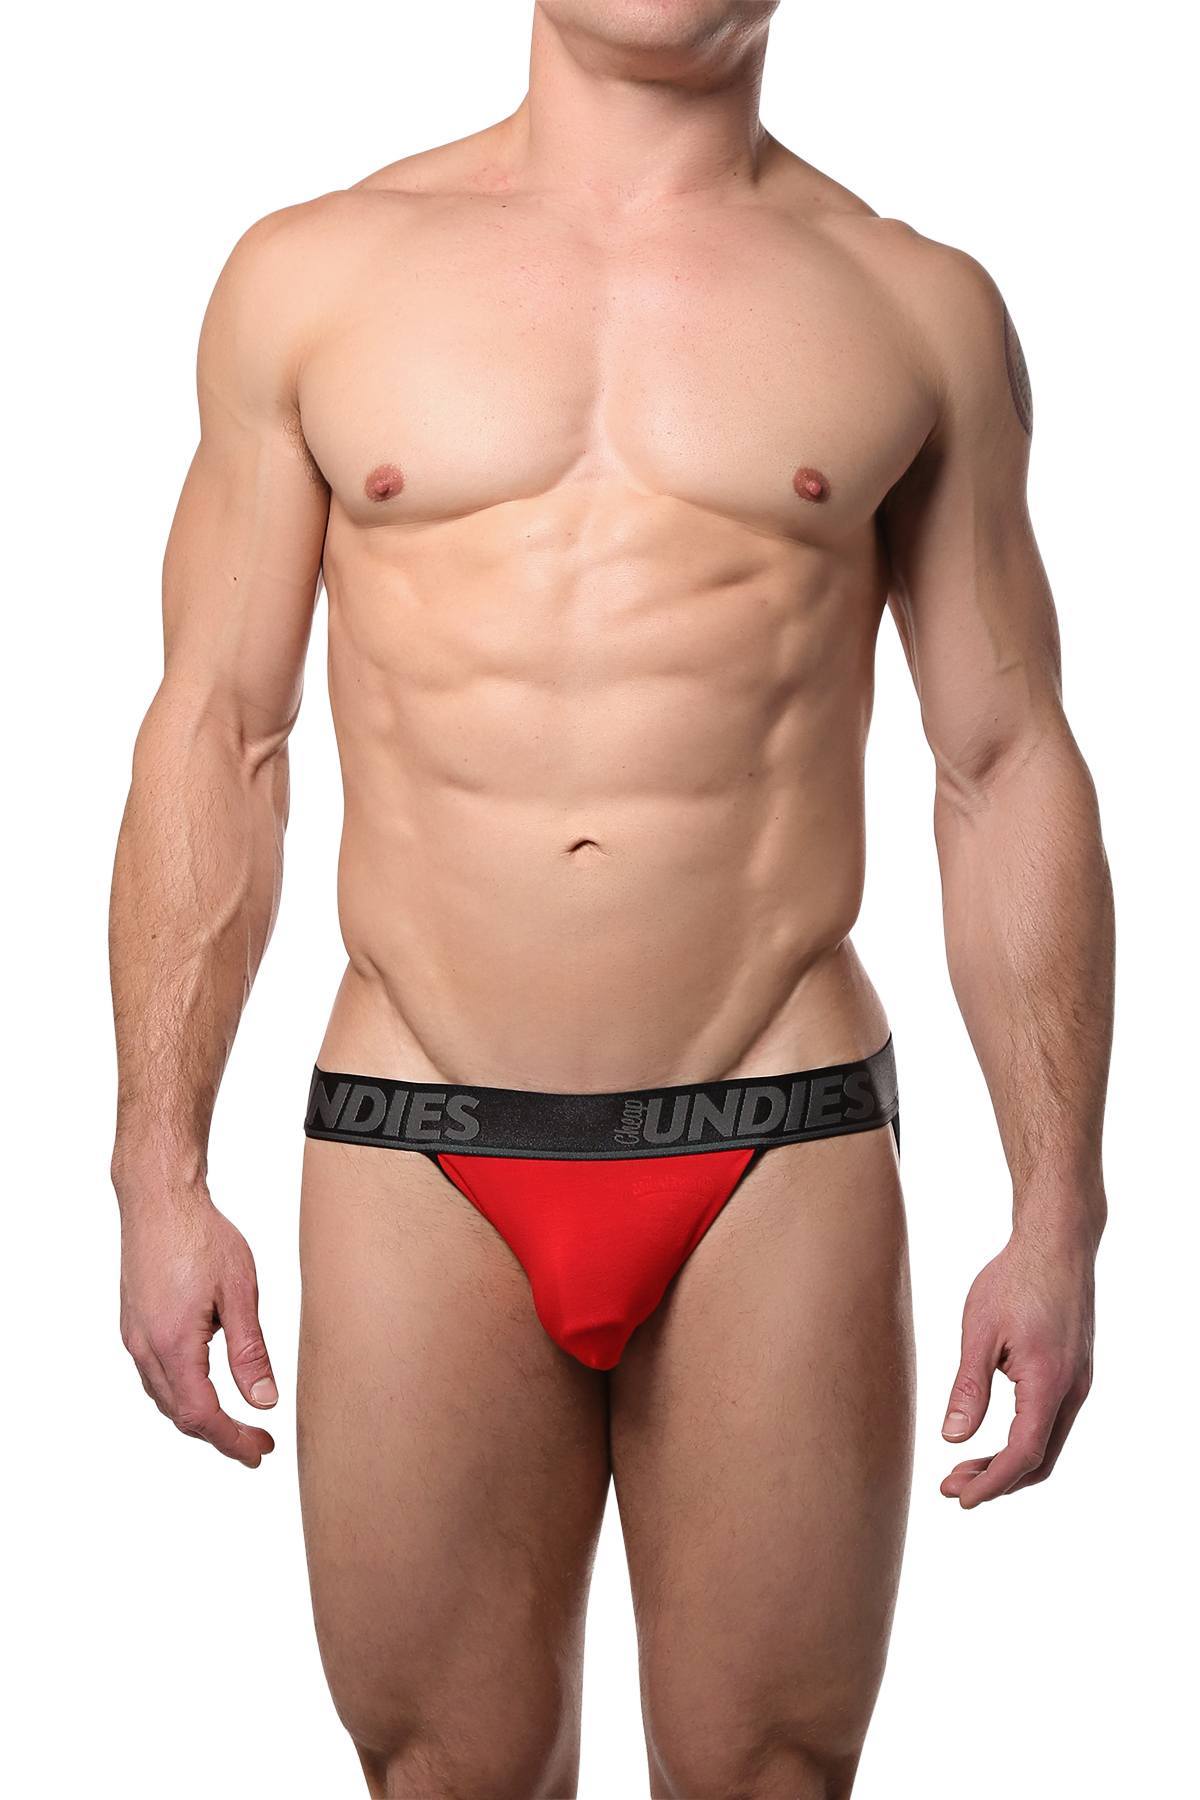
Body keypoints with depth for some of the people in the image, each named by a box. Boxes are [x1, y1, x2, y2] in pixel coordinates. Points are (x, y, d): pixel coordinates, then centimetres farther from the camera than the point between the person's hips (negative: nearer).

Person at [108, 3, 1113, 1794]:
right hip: (416, 1163, 0)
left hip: (782, 1161, 0)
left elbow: (1008, 769, 8)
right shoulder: (312, 274, 6)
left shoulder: (920, 308, 6)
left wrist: (1057, 1213, 3)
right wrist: (161, 1178, 3)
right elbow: (216, 734, 7)